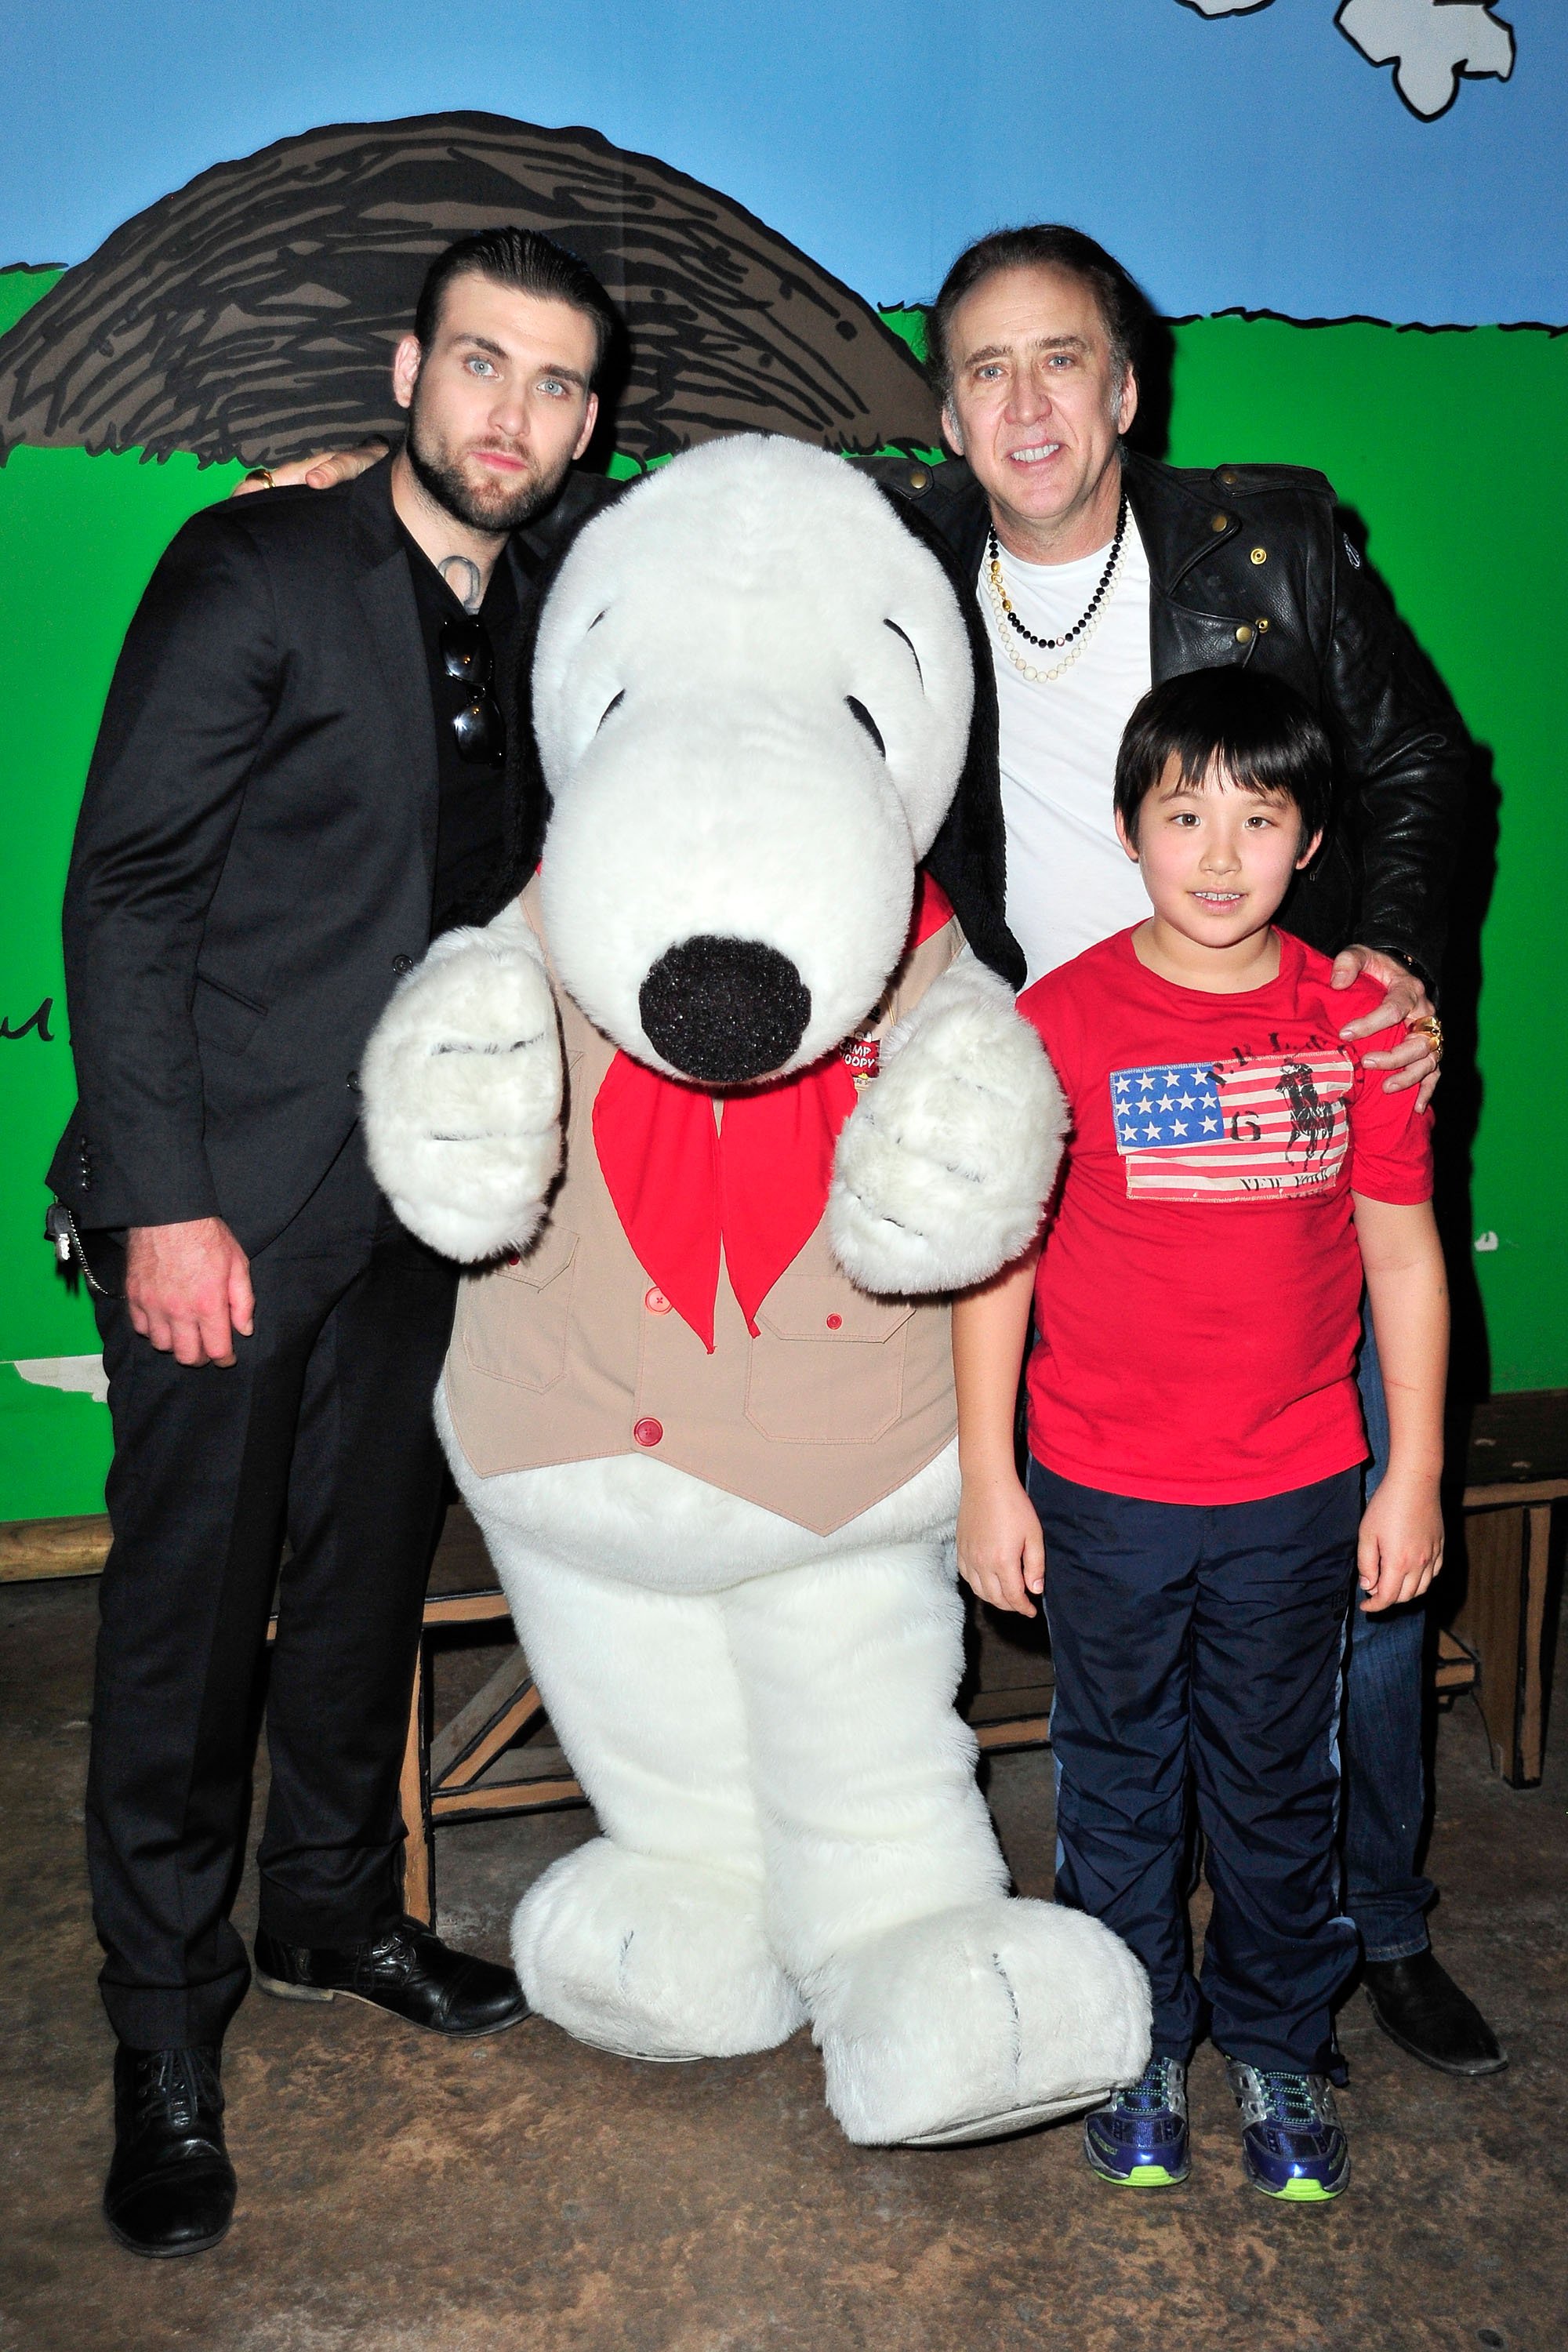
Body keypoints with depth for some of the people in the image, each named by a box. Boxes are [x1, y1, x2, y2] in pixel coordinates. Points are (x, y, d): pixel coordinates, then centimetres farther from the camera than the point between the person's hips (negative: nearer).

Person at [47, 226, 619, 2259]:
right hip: (224, 1197, -5)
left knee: (371, 1574, 16)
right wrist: (162, 1199, -16)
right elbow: (124, 894, -12)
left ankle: (334, 1909, 37)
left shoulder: (548, 620, 9)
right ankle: (166, 2030, 20)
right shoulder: (255, 572, -8)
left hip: (418, 1195, 6)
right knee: (190, 1607, 3)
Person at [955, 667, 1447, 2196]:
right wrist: (987, 1480, -5)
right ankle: (1138, 2043, 37)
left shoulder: (1357, 1022, -4)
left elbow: (1403, 1254, 2)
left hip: (1297, 1495, 2)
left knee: (1280, 1786, 17)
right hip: (1103, 1496, -1)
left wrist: (1411, 1475, 3)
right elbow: (997, 1259, -6)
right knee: (1119, 1782, 15)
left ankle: (1277, 2043, 40)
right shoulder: (1061, 1021, -10)